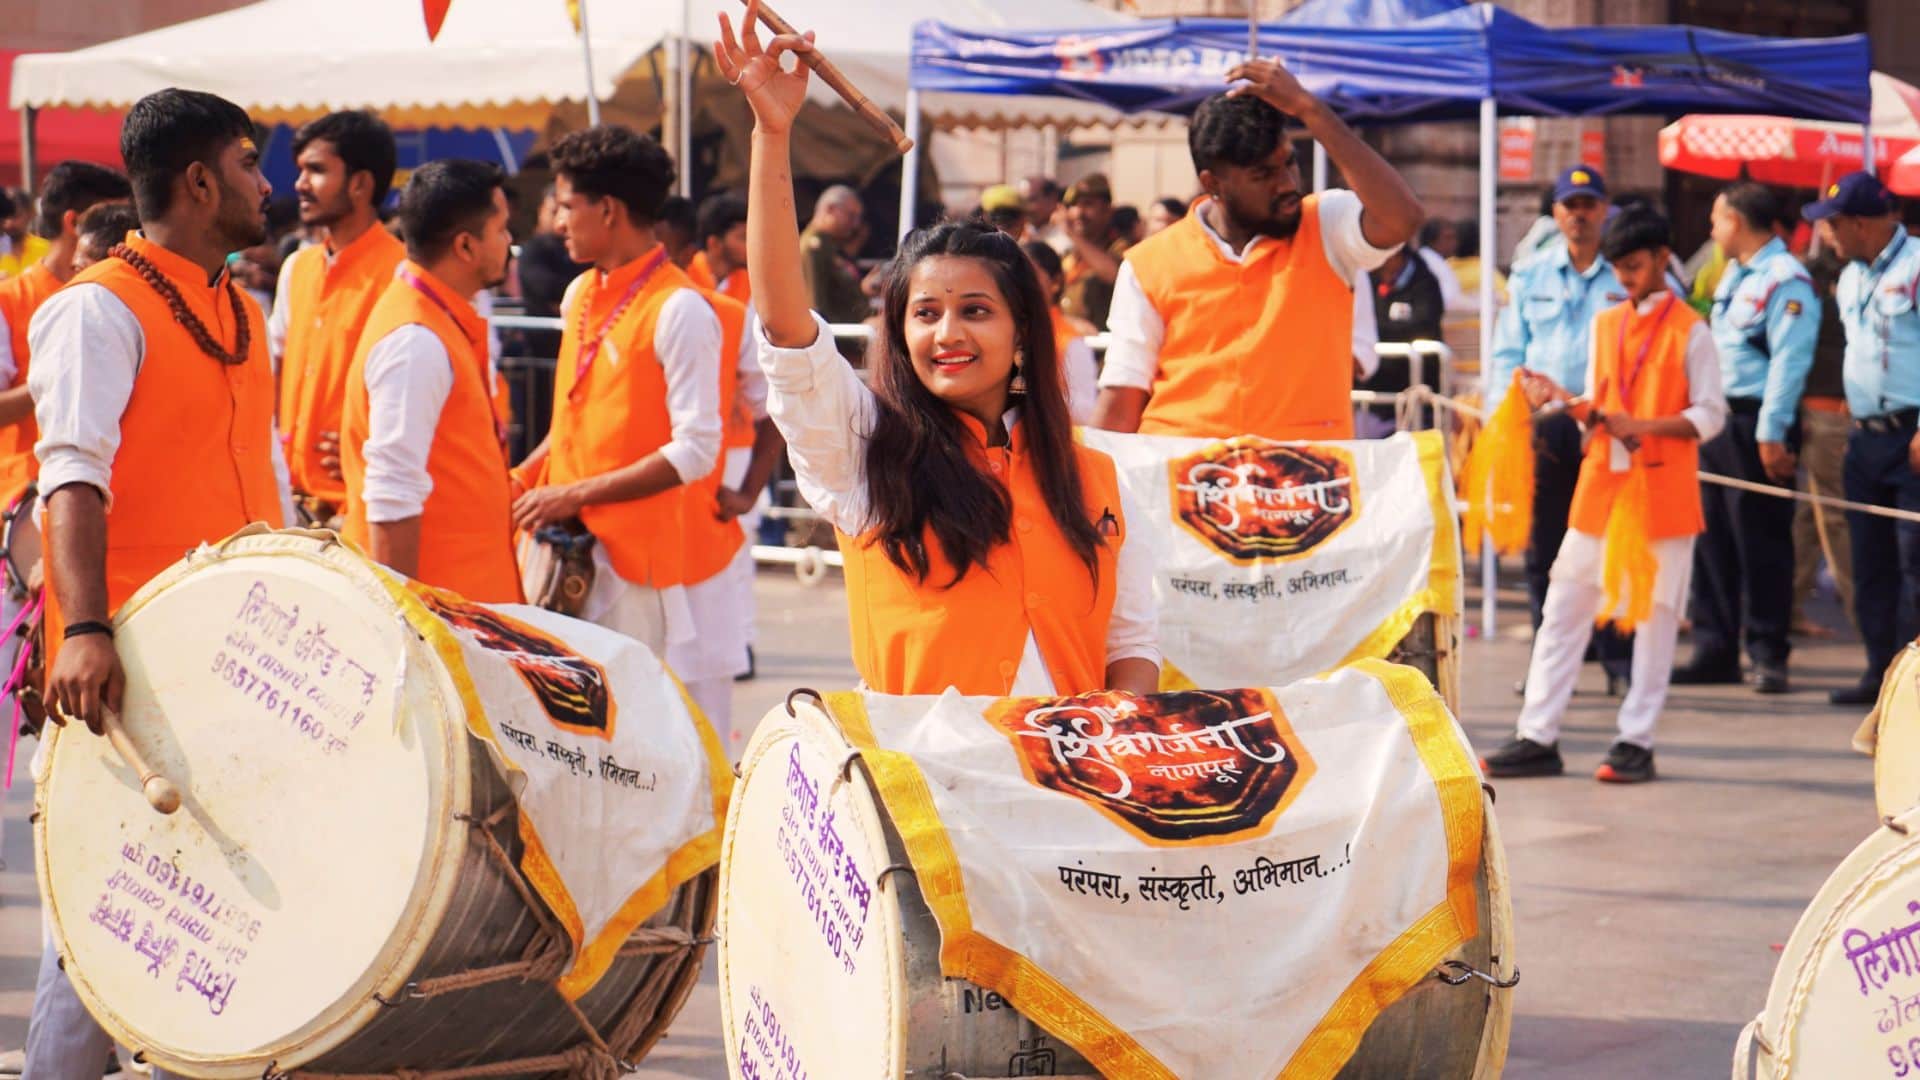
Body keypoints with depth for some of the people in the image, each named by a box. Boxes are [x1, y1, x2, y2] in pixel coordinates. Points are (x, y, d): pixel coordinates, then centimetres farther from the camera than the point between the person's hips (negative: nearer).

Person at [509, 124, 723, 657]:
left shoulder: (678, 310, -12)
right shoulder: (580, 295, 14)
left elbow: (696, 451, -16)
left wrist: (576, 495, -17)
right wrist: (520, 480, 8)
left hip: (630, 553, -7)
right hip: (562, 540, 7)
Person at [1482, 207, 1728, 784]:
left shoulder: (1689, 332, -4)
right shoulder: (1604, 325, 13)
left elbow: (1710, 416, -6)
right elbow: (1601, 409, 15)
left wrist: (1643, 427, -18)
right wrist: (1566, 402, -6)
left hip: (1662, 492, -5)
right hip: (1602, 485, 5)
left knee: (1655, 614, 0)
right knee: (1563, 610, 2)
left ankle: (1636, 742, 6)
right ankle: (1537, 739, 4)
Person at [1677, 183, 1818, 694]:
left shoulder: (1785, 281, -13)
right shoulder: (1734, 276, 17)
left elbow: (1789, 362, -18)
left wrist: (1771, 433, -22)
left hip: (1755, 427, -9)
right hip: (1717, 422, 9)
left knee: (1761, 542, -5)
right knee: (1713, 541, 10)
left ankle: (1769, 656, 1)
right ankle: (1715, 651, 16)